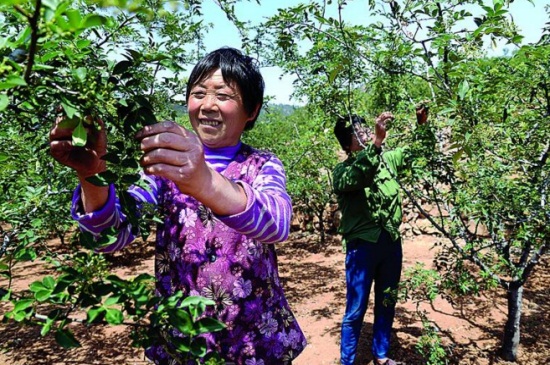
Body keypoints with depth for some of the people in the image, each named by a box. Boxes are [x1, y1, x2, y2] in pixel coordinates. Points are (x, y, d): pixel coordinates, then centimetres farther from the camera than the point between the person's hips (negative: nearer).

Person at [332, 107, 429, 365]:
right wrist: (377, 141, -42)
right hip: (362, 246, -5)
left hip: (391, 243, 5)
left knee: (386, 304, 19)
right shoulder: (342, 171, -10)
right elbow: (357, 178, -32)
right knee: (356, 310, 6)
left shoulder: (388, 159, 5)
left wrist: (422, 126, -7)